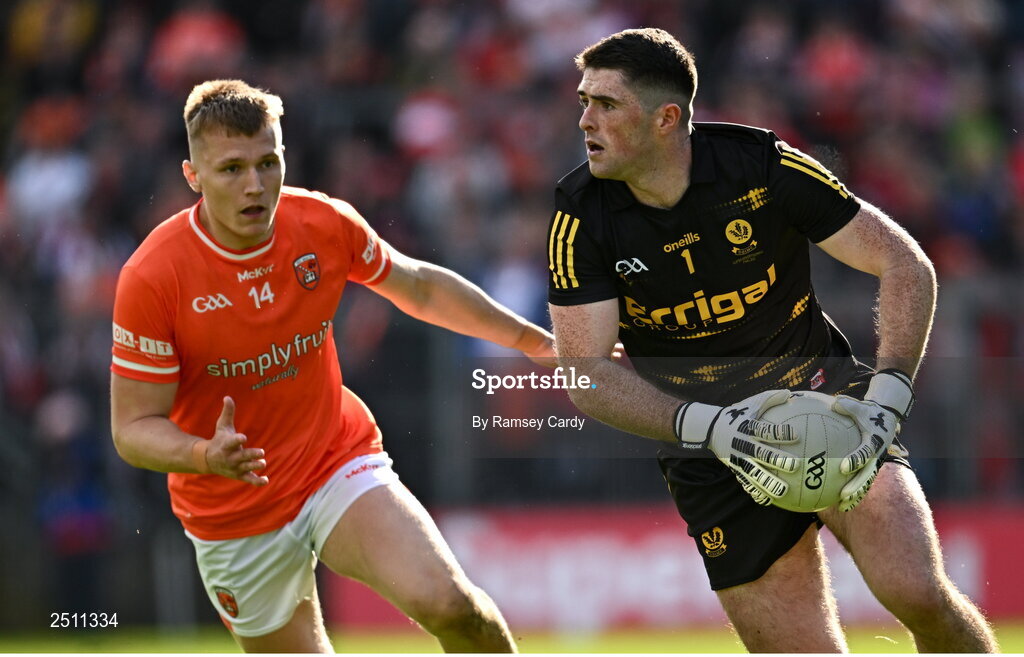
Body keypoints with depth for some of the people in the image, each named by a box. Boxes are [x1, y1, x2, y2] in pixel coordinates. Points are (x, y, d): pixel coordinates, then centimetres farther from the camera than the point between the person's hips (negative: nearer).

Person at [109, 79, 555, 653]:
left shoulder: (325, 224, -11)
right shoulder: (150, 278, -21)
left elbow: (421, 287, 9)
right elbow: (134, 427, -16)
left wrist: (533, 340, 14)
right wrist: (206, 456, -37)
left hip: (340, 462, 1)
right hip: (234, 517, -1)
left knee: (446, 601, -24)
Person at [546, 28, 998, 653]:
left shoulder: (764, 166, -14)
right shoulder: (581, 217, -10)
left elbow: (906, 265, -10)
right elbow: (587, 371, -13)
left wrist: (885, 401, -23)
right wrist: (708, 428, -29)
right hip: (709, 453, 1)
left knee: (917, 591, -22)